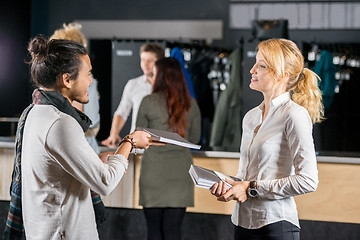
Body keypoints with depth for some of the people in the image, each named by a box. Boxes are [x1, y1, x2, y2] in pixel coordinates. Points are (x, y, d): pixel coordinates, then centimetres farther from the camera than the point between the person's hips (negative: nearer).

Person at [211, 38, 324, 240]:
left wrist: (253, 189, -13)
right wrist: (227, 186, 1)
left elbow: (307, 181, -16)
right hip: (243, 222, 7)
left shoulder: (294, 115, -10)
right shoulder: (251, 117, 14)